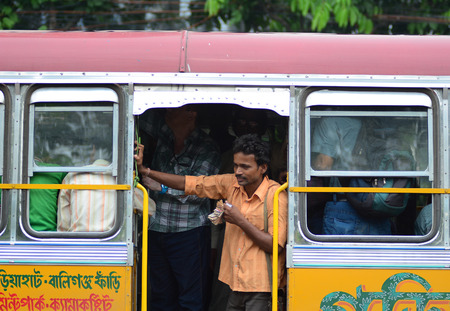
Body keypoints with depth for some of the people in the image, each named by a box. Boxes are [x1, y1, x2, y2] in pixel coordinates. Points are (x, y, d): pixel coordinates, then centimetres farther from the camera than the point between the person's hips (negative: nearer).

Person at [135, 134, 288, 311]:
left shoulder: (276, 195, -12)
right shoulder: (231, 184, 6)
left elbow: (275, 246, -16)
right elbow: (188, 184, 11)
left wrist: (241, 221, -16)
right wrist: (145, 171, 7)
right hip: (237, 284, 6)